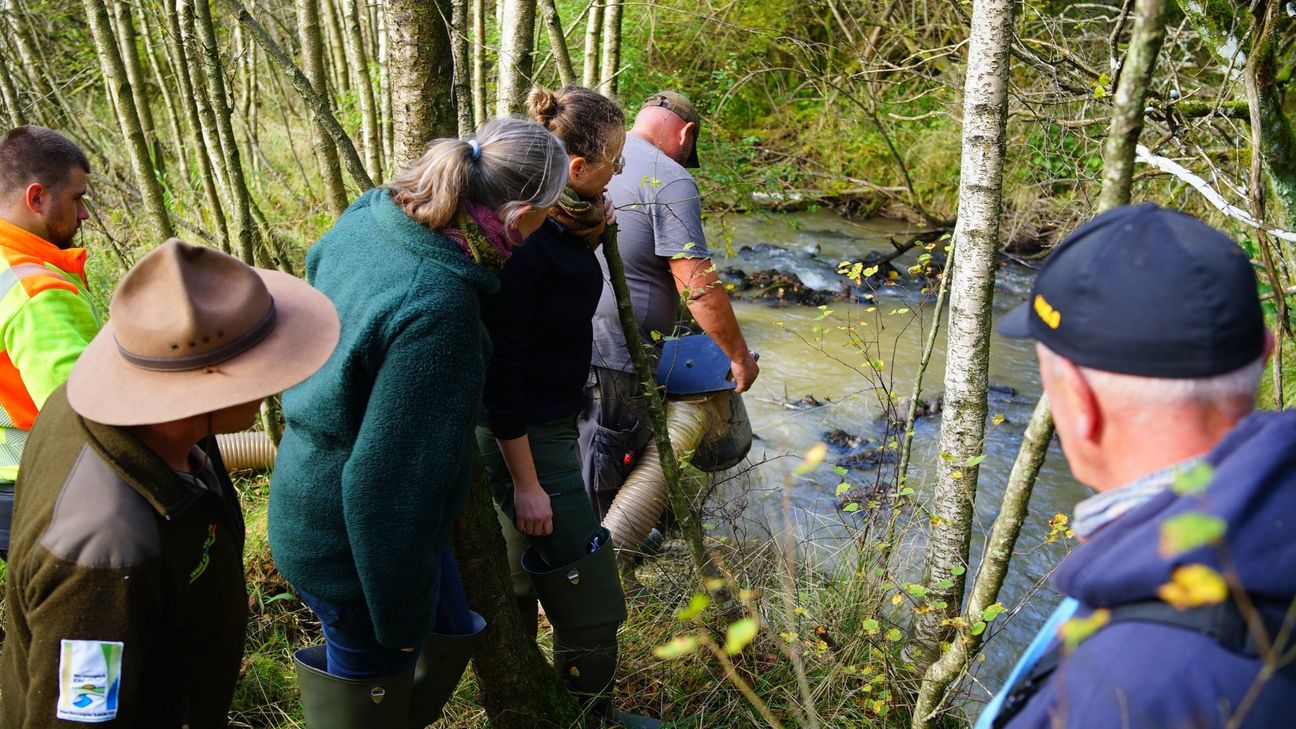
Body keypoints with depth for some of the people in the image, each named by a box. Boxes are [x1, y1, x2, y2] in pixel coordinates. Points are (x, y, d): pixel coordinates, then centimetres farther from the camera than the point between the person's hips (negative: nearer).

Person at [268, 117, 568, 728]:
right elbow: (388, 483, -30)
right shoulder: (437, 314, -36)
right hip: (355, 544, -8)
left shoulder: (371, 214, -11)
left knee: (447, 635, 27)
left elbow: (315, 266, 14)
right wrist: (400, 616, -18)